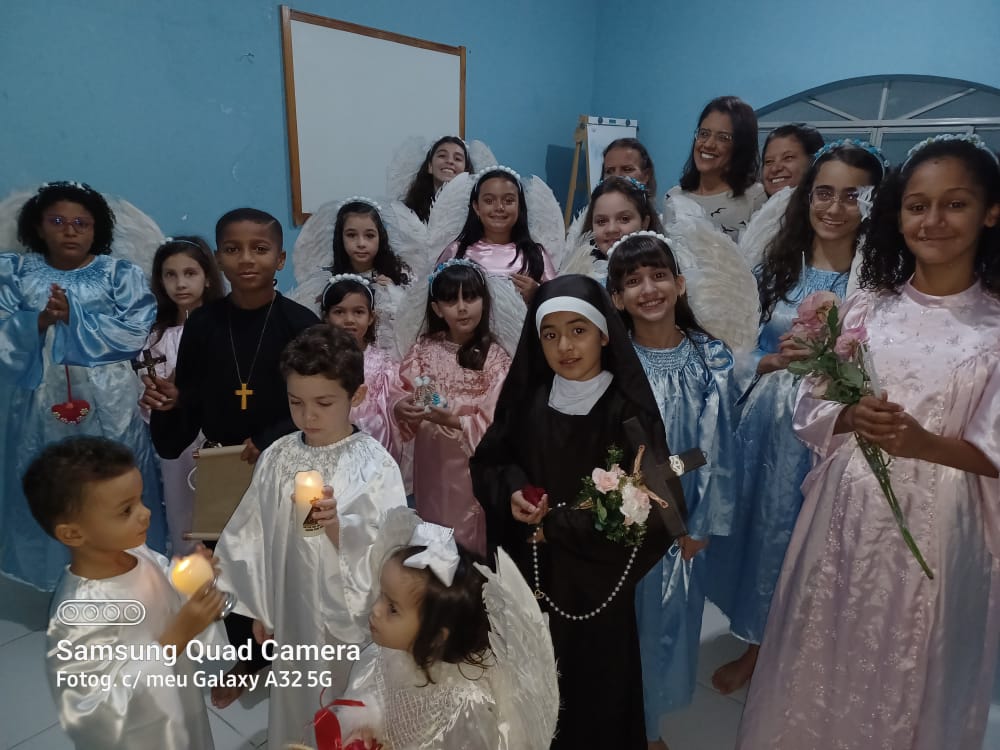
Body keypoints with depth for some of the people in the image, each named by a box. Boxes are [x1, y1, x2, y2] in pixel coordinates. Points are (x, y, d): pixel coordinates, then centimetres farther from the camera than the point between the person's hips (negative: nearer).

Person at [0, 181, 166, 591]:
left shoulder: (121, 273, 0)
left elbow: (137, 332, -10)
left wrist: (73, 317, -14)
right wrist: (39, 321, -17)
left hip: (108, 409, -2)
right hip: (41, 408, 2)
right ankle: (59, 584, 27)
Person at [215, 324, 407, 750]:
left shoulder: (375, 466, -18)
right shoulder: (277, 458, -6)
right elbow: (254, 536, 3)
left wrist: (337, 526, -34)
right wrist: (258, 610, 9)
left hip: (353, 619, -3)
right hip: (292, 615, 4)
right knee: (295, 715, 22)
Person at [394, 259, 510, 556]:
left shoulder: (495, 358, -11)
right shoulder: (423, 349, -2)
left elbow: (496, 423, -13)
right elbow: (401, 398, -2)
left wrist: (454, 421, -25)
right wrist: (401, 409, -23)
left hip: (474, 468, -3)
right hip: (431, 464, 3)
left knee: (471, 543, 11)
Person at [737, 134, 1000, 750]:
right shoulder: (866, 305, 1)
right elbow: (811, 411, 2)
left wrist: (924, 443, -24)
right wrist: (853, 418, -18)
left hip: (938, 527, -2)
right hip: (847, 514, 2)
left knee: (909, 683, 15)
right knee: (822, 663, 15)